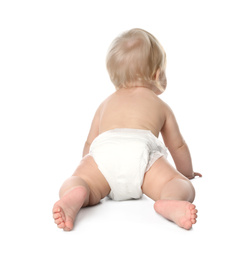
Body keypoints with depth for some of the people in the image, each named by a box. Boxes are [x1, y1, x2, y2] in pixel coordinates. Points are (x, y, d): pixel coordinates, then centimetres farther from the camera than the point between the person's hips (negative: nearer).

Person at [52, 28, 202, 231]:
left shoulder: (106, 104, 42)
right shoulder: (160, 105, 37)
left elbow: (90, 143, 46)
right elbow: (178, 146, 43)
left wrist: (85, 165, 65)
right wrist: (188, 173, 62)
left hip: (104, 149, 2)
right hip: (141, 151, -1)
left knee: (71, 186, 0)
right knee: (185, 187, -4)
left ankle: (76, 196, -37)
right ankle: (170, 202, -40)